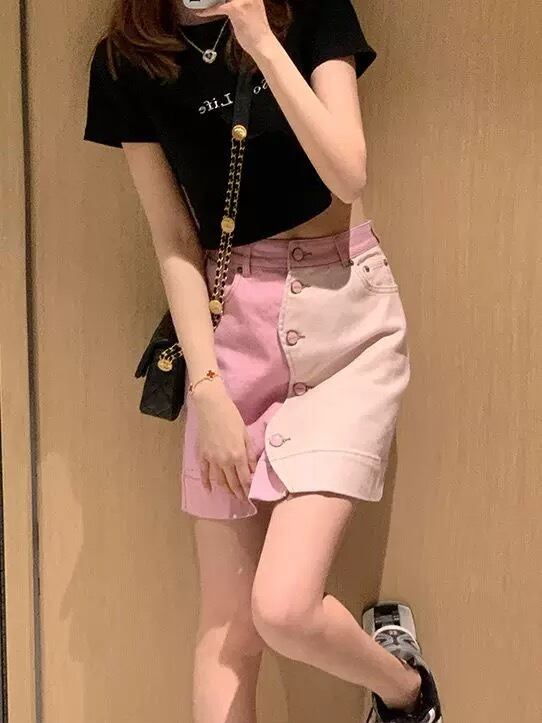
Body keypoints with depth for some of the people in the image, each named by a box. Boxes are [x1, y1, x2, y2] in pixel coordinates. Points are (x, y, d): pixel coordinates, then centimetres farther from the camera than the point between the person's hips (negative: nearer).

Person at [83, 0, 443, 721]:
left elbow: (348, 175, -12)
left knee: (283, 607, -14)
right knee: (228, 628, 4)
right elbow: (175, 243, 1)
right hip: (231, 320, 3)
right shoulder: (125, 61, 2)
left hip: (343, 312, -2)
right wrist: (208, 389, -6)